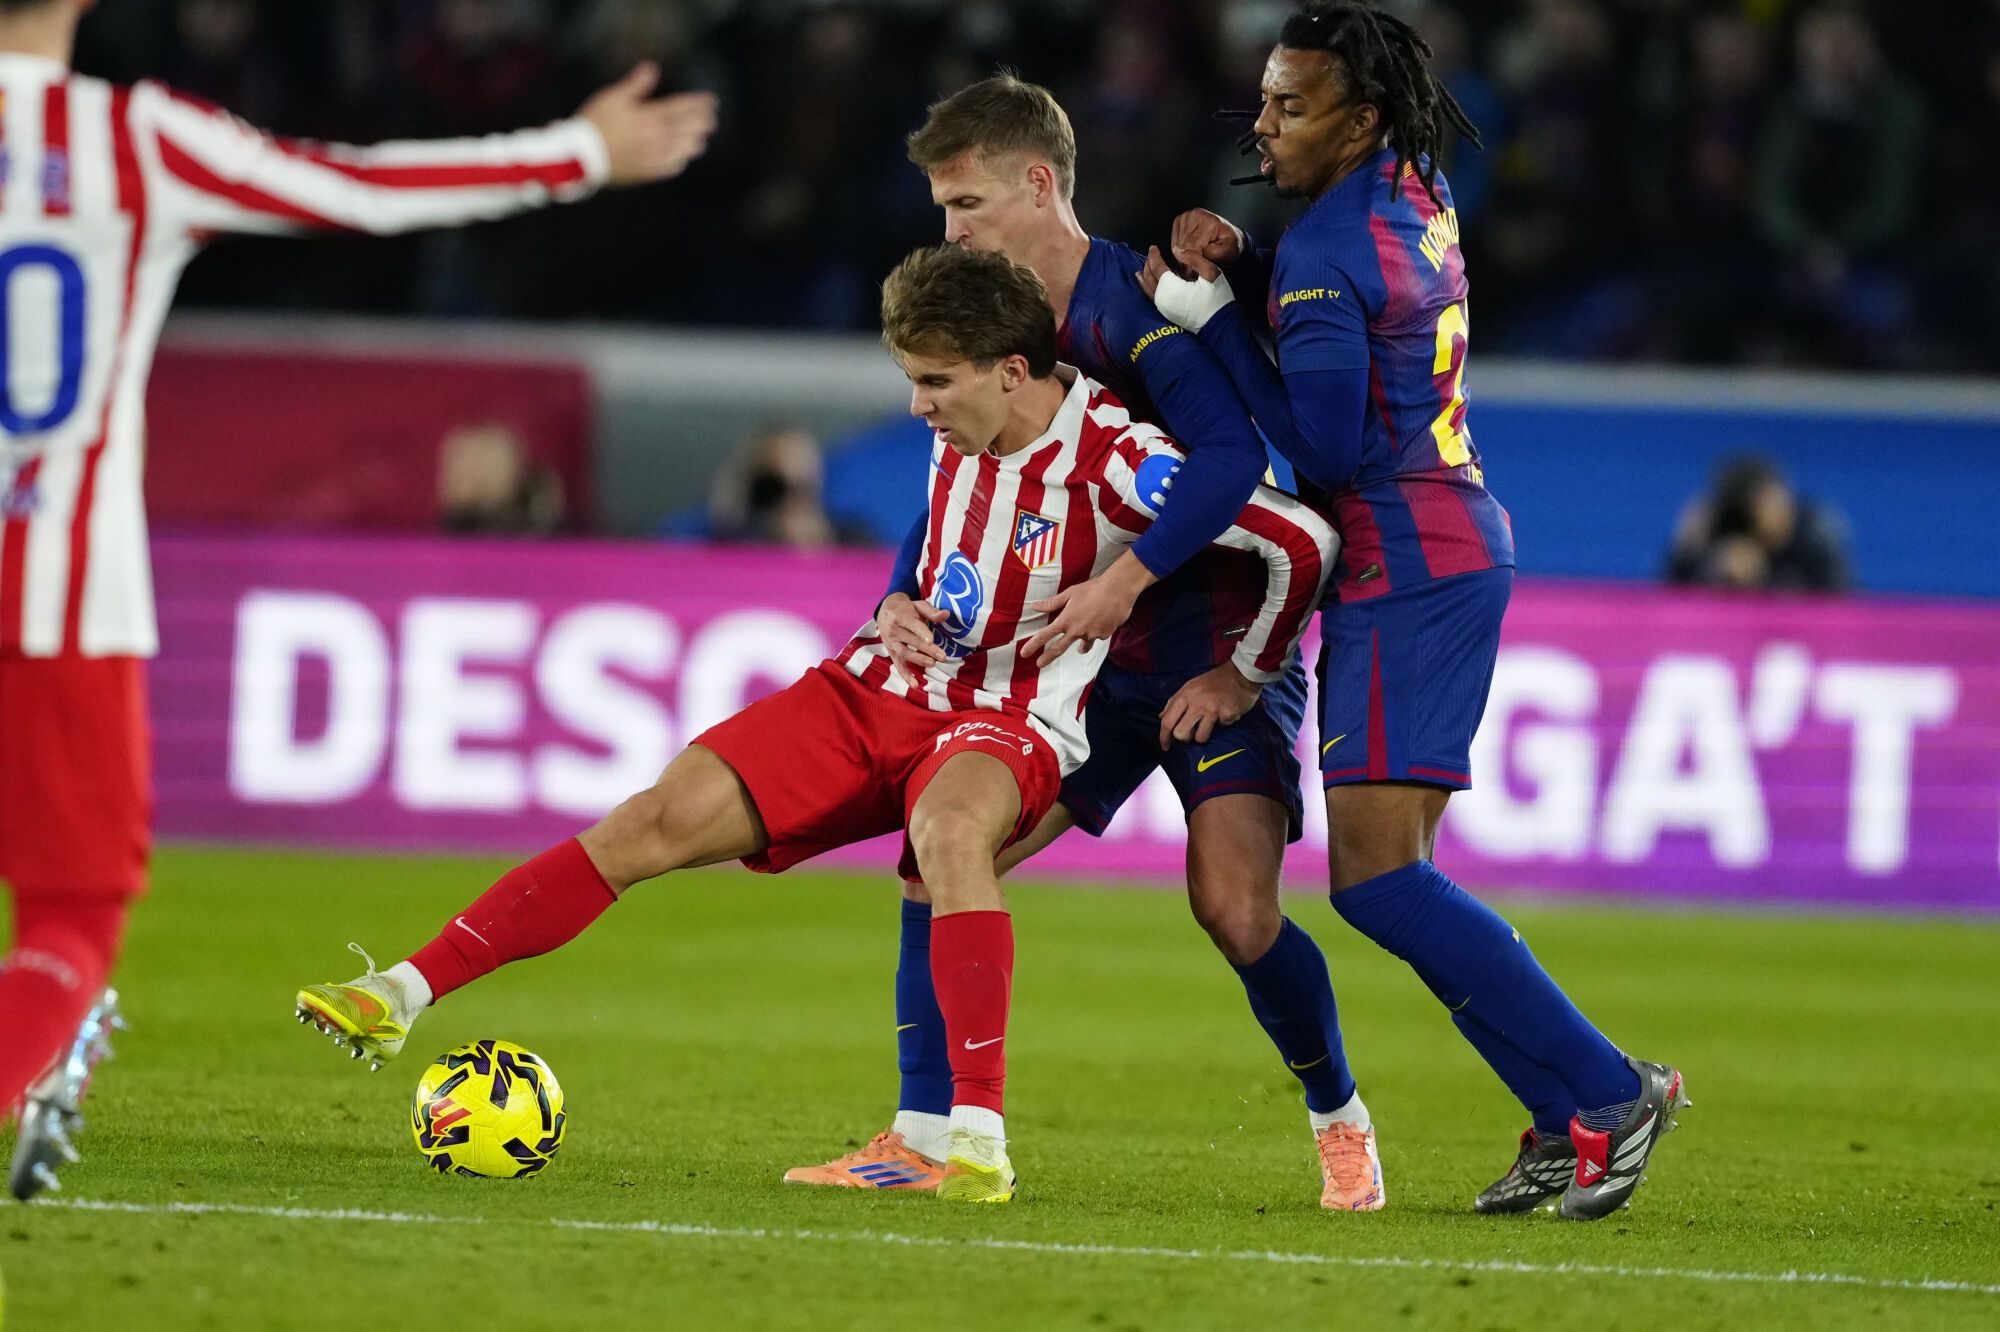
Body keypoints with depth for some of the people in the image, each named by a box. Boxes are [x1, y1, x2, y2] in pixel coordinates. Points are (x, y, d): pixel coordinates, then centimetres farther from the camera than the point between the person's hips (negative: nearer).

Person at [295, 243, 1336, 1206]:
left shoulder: (1112, 456, -18)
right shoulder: (961, 436, 2)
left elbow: (1301, 542, -20)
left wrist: (1241, 678, -8)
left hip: (1007, 723, -6)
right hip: (879, 690, 6)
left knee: (949, 829, -41)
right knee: (660, 819, -9)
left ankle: (978, 1133, -41)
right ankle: (402, 997, -10)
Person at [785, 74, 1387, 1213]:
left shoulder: (1132, 307, -19)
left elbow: (1232, 455, -33)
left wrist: (1125, 582, -38)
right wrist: (904, 601, -8)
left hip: (1217, 649, -7)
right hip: (1095, 662, 8)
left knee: (1234, 907, -20)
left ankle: (1343, 1124, 6)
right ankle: (922, 1143, 2)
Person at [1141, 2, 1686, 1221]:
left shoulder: (1329, 258, -18)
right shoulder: (1414, 193, 10)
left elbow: (1327, 453, -17)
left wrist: (1214, 319, -12)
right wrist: (1236, 262, 3)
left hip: (1408, 579, -10)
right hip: (1458, 549, 10)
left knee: (1375, 877, -13)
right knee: (1388, 877, 9)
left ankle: (1606, 1093, -11)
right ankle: (1570, 1121, 7)